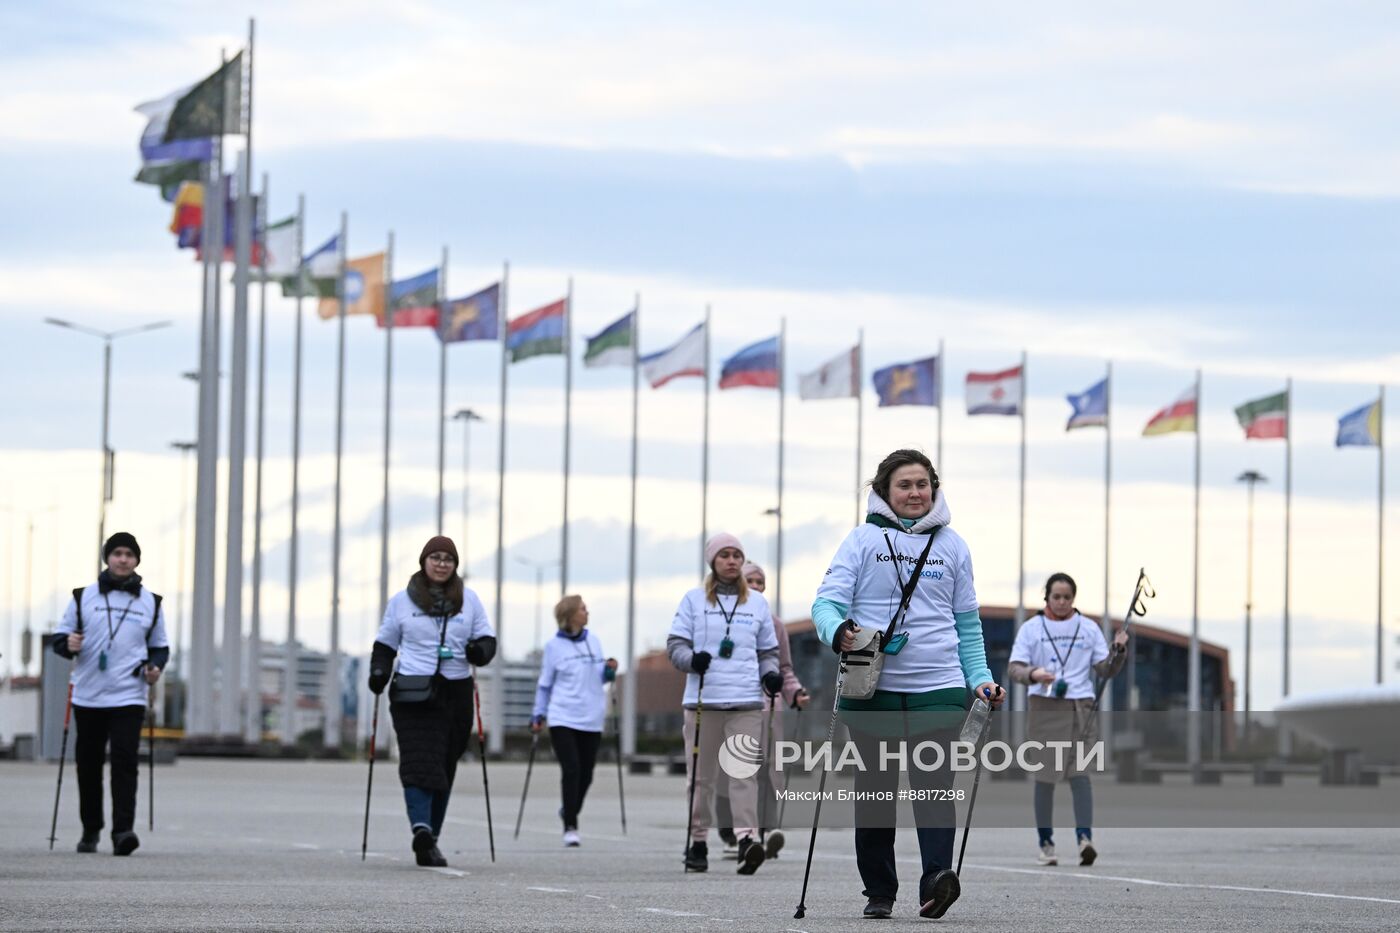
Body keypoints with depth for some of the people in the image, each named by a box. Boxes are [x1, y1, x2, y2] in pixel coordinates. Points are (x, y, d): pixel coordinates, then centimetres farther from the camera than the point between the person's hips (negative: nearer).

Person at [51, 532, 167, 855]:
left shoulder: (150, 603, 10)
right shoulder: (84, 597, 6)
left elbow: (160, 646, 19)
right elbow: (59, 638, 9)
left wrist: (156, 665, -2)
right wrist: (68, 644, -14)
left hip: (129, 697, -1)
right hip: (88, 696, 1)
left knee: (125, 762, -15)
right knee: (88, 764, 8)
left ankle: (122, 830, -20)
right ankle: (90, 830, 22)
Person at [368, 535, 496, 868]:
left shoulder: (468, 600, 10)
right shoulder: (402, 600, 7)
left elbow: (486, 638, 12)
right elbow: (385, 643, 14)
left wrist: (480, 650, -12)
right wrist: (379, 671, -3)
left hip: (455, 693, 3)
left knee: (445, 766, 6)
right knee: (420, 761, -18)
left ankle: (429, 838, 13)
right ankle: (422, 828, -32)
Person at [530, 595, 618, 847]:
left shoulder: (594, 641, 10)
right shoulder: (554, 646, 0)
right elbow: (545, 684, 6)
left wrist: (610, 671, -4)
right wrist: (539, 714, 1)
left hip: (591, 719, 4)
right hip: (563, 719, -4)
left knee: (585, 774, 6)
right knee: (571, 770, -14)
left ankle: (569, 812, 32)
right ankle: (570, 827, -10)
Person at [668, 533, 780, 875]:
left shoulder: (757, 603, 15)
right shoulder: (694, 600, 9)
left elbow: (767, 651, 22)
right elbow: (675, 644, 5)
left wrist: (770, 674, 1)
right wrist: (691, 659, -17)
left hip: (746, 702, 0)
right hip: (703, 700, 0)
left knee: (744, 770, -13)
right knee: (700, 776, 3)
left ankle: (747, 839, -22)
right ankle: (698, 842, 12)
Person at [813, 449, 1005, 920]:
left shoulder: (951, 545, 13)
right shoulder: (864, 540, 4)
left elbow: (967, 622, 18)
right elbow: (827, 601, -2)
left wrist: (980, 678, 8)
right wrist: (838, 632, -24)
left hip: (938, 688, 0)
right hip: (872, 688, 0)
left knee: (934, 783, -15)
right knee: (875, 789, 5)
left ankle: (937, 878, -28)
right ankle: (878, 892, 14)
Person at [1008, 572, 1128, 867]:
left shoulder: (1089, 629, 12)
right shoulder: (1031, 629, 7)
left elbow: (1106, 671, 10)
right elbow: (1015, 668, 0)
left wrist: (1119, 650, -8)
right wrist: (1033, 674, -20)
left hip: (1081, 708, 0)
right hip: (1044, 707, 0)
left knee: (1080, 773, -11)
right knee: (1045, 776, 1)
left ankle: (1085, 837, -22)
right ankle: (1046, 843, 7)